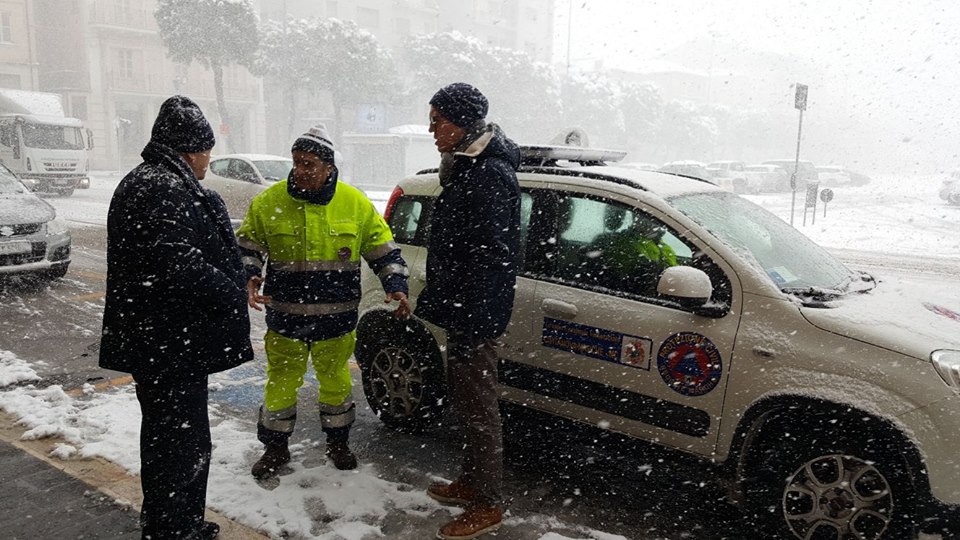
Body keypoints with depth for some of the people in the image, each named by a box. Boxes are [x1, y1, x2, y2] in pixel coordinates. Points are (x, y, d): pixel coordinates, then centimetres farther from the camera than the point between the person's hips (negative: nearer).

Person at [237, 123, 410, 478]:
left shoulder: (355, 203, -3)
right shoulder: (269, 202, -5)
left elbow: (384, 250, 3)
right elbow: (247, 245, 6)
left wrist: (395, 287, -8)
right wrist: (249, 277, -12)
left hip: (337, 319, 0)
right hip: (284, 318, 0)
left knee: (335, 379, 16)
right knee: (281, 382, 10)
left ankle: (337, 441, 36)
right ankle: (275, 446, 30)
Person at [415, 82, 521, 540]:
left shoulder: (491, 175, -20)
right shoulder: (465, 167, 13)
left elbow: (490, 256, -25)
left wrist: (469, 320, -26)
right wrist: (438, 300, 23)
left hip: (476, 315, -10)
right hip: (460, 310, 11)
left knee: (478, 407, 1)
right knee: (463, 399, 20)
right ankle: (471, 483, 36)